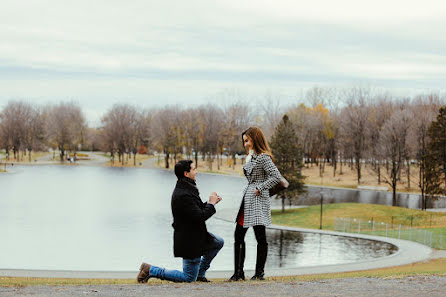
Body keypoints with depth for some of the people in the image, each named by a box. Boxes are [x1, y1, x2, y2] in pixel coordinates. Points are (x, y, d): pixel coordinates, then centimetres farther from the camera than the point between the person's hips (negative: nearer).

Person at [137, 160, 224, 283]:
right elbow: (199, 217, -28)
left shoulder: (186, 189, 5)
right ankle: (151, 270, 4)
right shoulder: (183, 195, -28)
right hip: (189, 240, -10)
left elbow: (197, 209, 15)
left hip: (196, 235, 10)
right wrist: (211, 204, -14)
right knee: (189, 278, 0)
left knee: (219, 242, 24)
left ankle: (200, 273, 27)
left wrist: (210, 202, 2)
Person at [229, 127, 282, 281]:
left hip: (258, 200, -10)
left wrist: (260, 189, -17)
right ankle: (238, 273, 10)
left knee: (260, 237, -2)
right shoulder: (251, 157, 16)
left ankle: (260, 273, 5)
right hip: (247, 200, 10)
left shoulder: (263, 157, -12)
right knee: (238, 236, 7)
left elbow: (276, 176, -20)